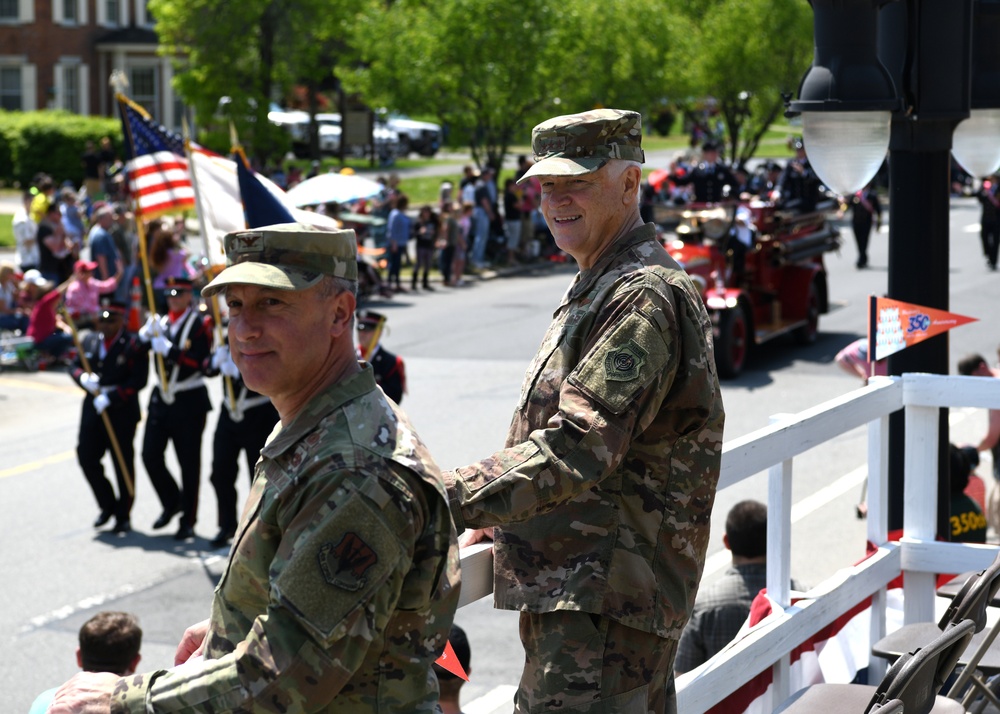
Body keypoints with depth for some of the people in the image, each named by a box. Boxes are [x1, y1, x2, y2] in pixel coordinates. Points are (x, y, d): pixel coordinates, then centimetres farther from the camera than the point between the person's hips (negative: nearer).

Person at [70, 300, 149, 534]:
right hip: (92, 409, 6)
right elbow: (75, 367, 13)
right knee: (87, 457, 3)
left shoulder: (134, 345, -9)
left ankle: (123, 516, 15)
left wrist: (110, 397, -22)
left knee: (123, 465, 2)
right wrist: (83, 378, -10)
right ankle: (108, 505, 23)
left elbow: (138, 381, -15)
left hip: (122, 412, -5)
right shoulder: (89, 340, 9)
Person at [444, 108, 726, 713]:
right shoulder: (597, 289, 19)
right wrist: (500, 521, 15)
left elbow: (577, 448, -25)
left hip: (604, 601, -11)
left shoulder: (645, 297, -16)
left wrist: (452, 502, -28)